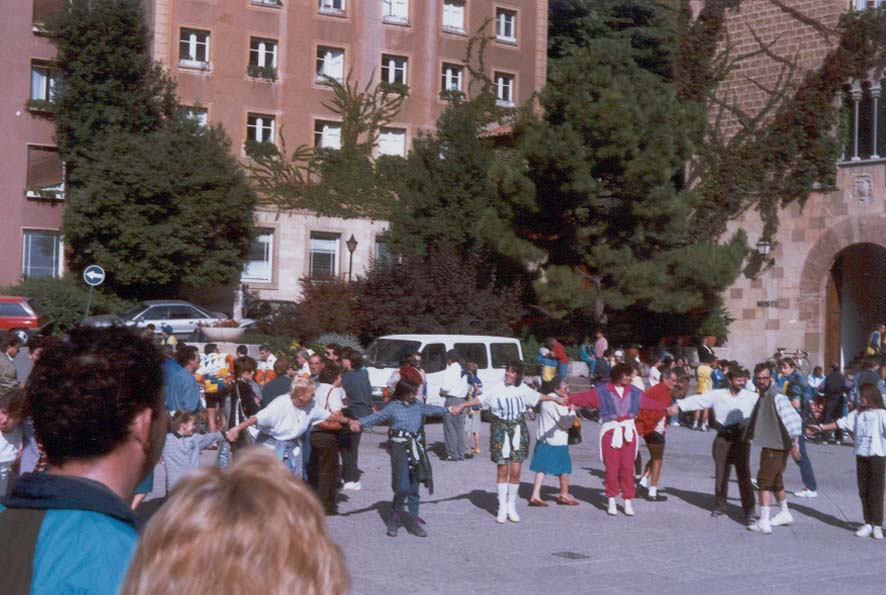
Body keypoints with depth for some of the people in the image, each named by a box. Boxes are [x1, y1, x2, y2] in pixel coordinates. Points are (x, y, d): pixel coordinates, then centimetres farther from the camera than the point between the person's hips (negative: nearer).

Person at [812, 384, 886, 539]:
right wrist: (821, 427, 16)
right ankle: (868, 524, 13)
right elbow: (841, 423, 15)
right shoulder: (857, 413, 10)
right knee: (863, 492, 7)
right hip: (861, 455, 5)